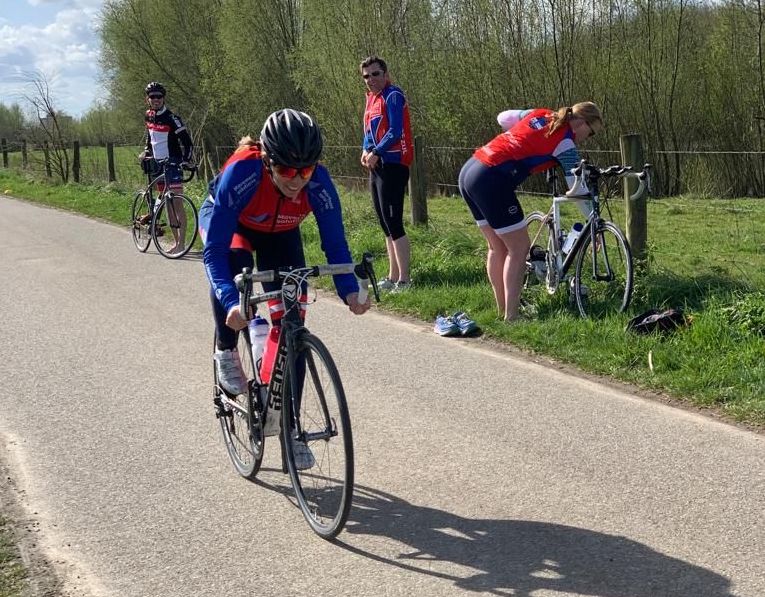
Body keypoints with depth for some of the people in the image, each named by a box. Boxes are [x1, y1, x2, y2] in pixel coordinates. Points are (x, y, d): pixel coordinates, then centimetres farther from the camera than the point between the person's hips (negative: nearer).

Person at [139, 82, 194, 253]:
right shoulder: (148, 116, 8)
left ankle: (182, 243, -12)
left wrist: (186, 160, -25)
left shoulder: (171, 118, -13)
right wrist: (146, 151, 17)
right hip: (158, 163, 7)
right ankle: (176, 241, 16)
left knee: (177, 203, -10)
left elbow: (187, 141, -15)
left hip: (172, 163, -7)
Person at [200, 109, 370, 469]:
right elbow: (214, 249, -41)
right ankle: (226, 352, -11)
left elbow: (334, 242, -24)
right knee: (235, 263, -37)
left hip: (279, 233, 2)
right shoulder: (241, 173, -42)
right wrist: (230, 302, -54)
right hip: (225, 222, -2)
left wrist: (350, 291, -40)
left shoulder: (318, 182, -34)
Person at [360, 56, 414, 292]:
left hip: (392, 165, -9)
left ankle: (404, 280, -8)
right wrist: (365, 150, 4)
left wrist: (376, 153, -14)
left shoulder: (393, 96, -10)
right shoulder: (371, 98, 17)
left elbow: (395, 132, -18)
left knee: (394, 225, -11)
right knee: (387, 226, 13)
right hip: (377, 167, 9)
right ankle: (393, 277, 19)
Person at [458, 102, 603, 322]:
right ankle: (511, 317, 1)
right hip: (491, 181, -9)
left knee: (498, 247, 18)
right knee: (519, 248, 2)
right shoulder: (564, 142, -4)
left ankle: (503, 311, 25)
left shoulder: (540, 114, 15)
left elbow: (503, 118, 28)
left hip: (468, 170, 9)